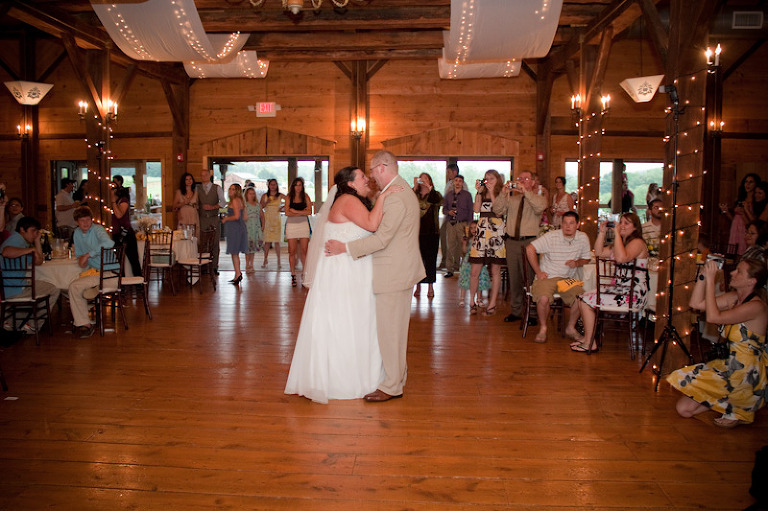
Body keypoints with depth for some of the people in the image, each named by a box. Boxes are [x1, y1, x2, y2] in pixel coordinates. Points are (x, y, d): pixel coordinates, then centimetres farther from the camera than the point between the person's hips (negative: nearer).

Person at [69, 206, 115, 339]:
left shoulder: (97, 229, -13)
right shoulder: (77, 233, 11)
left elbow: (109, 243, -35)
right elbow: (79, 254, 23)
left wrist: (89, 254, -28)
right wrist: (81, 259, -2)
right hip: (93, 270, 9)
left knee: (74, 287, -17)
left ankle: (84, 324, -8)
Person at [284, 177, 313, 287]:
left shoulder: (305, 197, 6)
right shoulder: (288, 197, 4)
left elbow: (309, 212, -5)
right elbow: (287, 213, -7)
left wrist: (295, 211, -8)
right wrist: (302, 212, -8)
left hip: (303, 224, 1)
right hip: (291, 225, 0)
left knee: (304, 251, -3)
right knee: (292, 251, -1)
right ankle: (293, 275, 8)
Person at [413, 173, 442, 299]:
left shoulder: (435, 194, 6)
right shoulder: (415, 195, 9)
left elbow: (437, 200, -17)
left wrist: (428, 186, -22)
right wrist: (415, 187, -17)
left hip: (432, 231, -1)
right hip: (417, 231, 1)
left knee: (430, 259, 0)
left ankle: (430, 286, 9)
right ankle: (418, 286, 13)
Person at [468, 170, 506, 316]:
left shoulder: (502, 193, 6)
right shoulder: (480, 194, 15)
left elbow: (498, 211, -10)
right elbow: (477, 209, -3)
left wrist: (492, 192, -8)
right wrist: (479, 191, -2)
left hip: (497, 232, -2)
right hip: (481, 231, 3)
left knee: (495, 271, 2)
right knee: (474, 271, -1)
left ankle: (492, 304, 11)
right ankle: (472, 302, 14)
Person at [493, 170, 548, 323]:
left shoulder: (538, 198, 5)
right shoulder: (511, 199, 17)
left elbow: (540, 207, -19)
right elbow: (497, 210, 4)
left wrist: (525, 191, -22)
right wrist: (503, 194, -8)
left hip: (530, 242, -4)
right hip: (511, 241, 4)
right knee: (514, 277, 9)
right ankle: (516, 311, 20)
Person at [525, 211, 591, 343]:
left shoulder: (583, 238, 4)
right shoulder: (551, 236, -8)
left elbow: (586, 258, 16)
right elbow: (530, 249, -11)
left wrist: (577, 263, -9)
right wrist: (538, 272, -11)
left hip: (569, 279, 3)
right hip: (547, 277, -3)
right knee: (543, 298, -32)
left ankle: (571, 327, 4)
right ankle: (543, 328, -5)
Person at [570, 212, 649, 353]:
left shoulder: (637, 243, -13)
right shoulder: (620, 243, 18)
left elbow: (621, 258, -31)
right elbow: (599, 253, 17)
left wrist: (617, 233, -25)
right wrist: (602, 232, 7)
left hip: (633, 295, -10)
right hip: (619, 289, 10)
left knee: (587, 301, -14)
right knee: (583, 297, 4)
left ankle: (589, 344, -4)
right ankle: (588, 337, 13)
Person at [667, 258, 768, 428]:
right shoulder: (734, 298, 4)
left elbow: (713, 317, -30)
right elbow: (696, 303, 2)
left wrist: (710, 280, -25)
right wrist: (704, 275, -7)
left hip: (747, 374, -8)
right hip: (731, 366, 8)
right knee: (684, 408, 1)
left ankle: (738, 411, 8)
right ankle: (732, 404, 13)